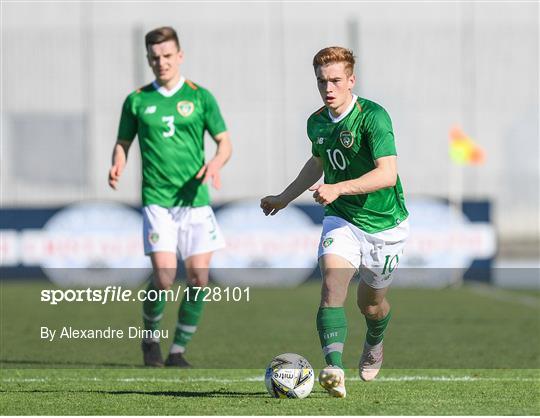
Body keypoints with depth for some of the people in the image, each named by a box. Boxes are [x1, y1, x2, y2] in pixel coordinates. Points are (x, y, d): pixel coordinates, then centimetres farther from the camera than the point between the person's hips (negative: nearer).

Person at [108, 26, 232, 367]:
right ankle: (150, 338, 12)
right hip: (157, 200, -1)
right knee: (164, 276, -13)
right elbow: (123, 143, 15)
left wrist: (216, 163, -16)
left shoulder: (200, 97, 5)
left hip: (195, 200, 1)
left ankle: (178, 350, 11)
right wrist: (117, 167, -7)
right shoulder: (136, 101, 7)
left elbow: (225, 142, 6)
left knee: (198, 279, -4)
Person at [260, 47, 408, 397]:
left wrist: (338, 189, -39)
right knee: (332, 284, -23)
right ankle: (334, 370, -34)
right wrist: (285, 198, 28)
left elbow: (387, 174, -30)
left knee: (371, 303, 14)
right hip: (341, 220, 4)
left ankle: (375, 344, 50)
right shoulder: (317, 123, 0)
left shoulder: (373, 116, -21)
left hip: (384, 224, -3)